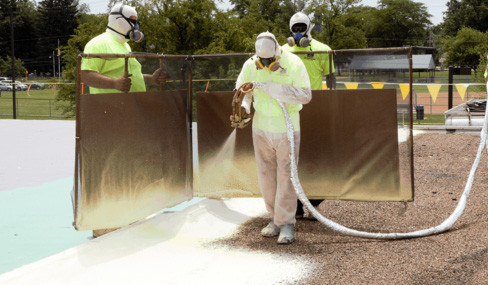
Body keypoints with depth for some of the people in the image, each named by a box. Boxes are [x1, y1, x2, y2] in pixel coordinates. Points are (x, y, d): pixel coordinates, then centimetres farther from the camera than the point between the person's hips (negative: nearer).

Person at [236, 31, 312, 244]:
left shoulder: (293, 64, -14)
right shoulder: (250, 65, -3)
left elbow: (305, 95, -18)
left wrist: (273, 89, -26)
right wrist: (243, 106, -12)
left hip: (287, 128, -4)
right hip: (261, 127, 4)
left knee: (286, 175, -3)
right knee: (266, 174, 8)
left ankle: (286, 224, 4)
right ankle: (275, 218, 20)